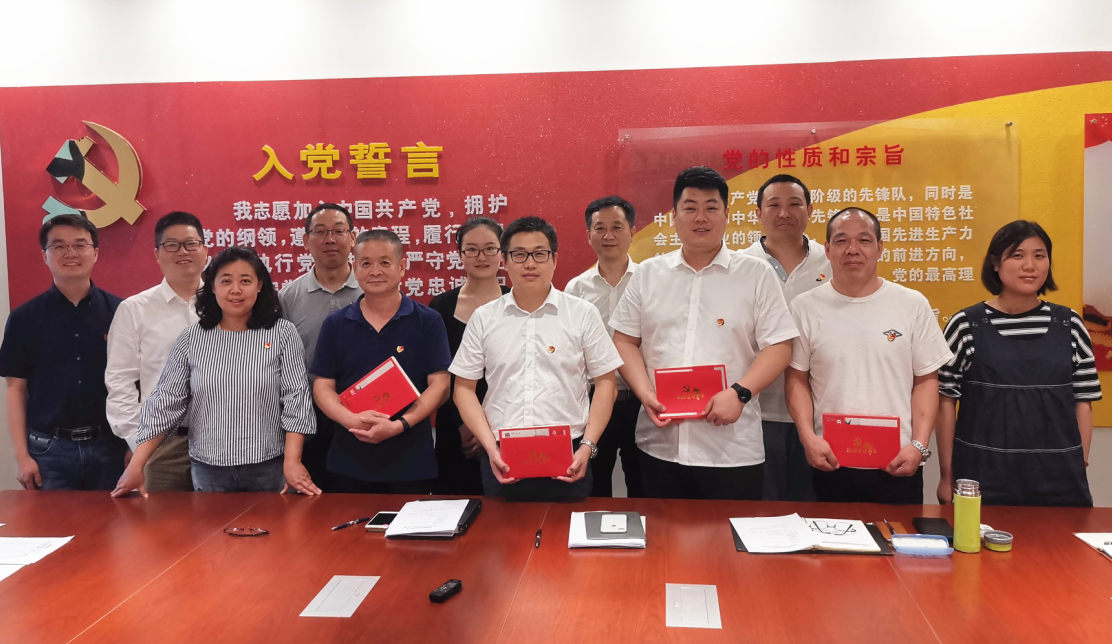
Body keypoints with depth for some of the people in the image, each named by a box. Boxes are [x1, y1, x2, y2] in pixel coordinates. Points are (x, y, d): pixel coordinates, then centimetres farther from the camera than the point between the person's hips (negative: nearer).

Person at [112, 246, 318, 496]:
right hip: (208, 469, 2)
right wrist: (136, 465, -4)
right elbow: (165, 401, 1)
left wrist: (292, 461, -17)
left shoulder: (282, 334, -5)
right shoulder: (192, 338, 1)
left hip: (268, 468, -2)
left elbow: (296, 399, -8)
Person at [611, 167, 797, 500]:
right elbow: (625, 341, 9)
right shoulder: (647, 273, 9)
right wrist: (645, 393, -6)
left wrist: (739, 392, -15)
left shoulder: (757, 273, 2)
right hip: (660, 445, 2)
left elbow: (778, 346, -2)